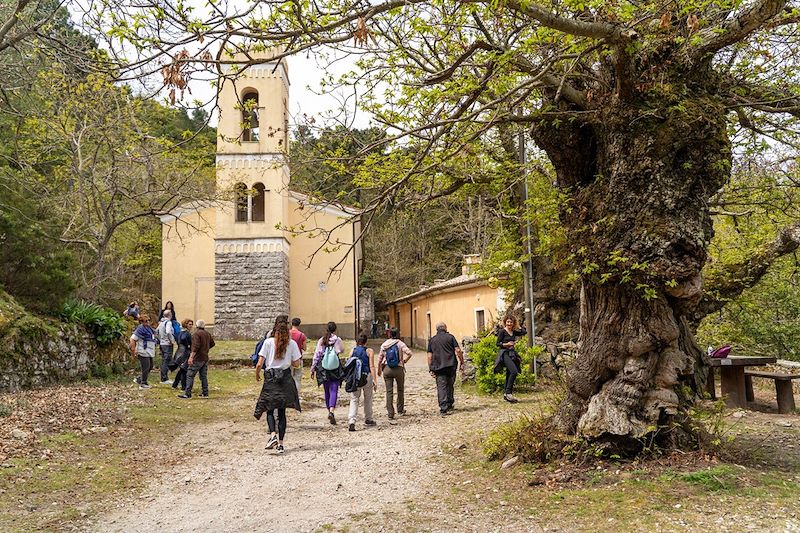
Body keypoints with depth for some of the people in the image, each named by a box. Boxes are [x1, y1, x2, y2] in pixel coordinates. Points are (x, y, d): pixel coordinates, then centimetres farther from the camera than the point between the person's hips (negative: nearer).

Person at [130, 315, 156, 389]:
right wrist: (133, 349, -21)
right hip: (143, 352, -10)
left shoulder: (149, 329, 14)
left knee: (150, 367, 15)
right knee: (146, 368, -4)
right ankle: (143, 384, 7)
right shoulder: (140, 329, -16)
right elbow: (132, 339, -19)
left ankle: (138, 379, 26)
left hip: (149, 352, 10)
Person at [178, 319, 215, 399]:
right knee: (203, 376, 13)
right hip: (205, 358, 8)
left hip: (198, 359, -8)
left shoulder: (196, 334, -12)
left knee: (190, 375, -3)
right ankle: (205, 393, 14)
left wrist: (191, 357, -26)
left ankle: (187, 393, -5)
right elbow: (212, 344, 22)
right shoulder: (207, 334, 13)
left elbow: (196, 346, -23)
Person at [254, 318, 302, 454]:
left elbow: (260, 363, -5)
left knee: (270, 409, 8)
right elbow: (296, 364, 2)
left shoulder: (268, 342, 0)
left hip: (270, 378, -1)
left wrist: (257, 374, 14)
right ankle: (280, 443, 8)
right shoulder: (292, 343, 2)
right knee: (282, 411, 8)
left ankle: (273, 435, -15)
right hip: (286, 378, 1)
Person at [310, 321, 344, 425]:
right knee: (333, 390, -5)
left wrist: (313, 369, 6)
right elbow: (341, 351, 7)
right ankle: (331, 411, -24)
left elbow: (316, 355, 2)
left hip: (323, 368, 3)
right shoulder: (337, 340, -5)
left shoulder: (321, 340, 2)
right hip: (335, 368, -3)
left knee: (327, 391, 15)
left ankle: (329, 412, 25)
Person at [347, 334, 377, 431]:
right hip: (367, 376, -1)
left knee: (354, 399, 0)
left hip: (354, 377, 2)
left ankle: (351, 421, -17)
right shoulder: (369, 351, 0)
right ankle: (368, 419, 30)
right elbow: (372, 366, -7)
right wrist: (375, 380, -7)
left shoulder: (353, 351, 8)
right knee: (368, 398, 18)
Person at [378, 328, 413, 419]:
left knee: (389, 391, 5)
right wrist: (404, 361, -1)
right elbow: (409, 353, -18)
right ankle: (400, 410, 29)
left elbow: (380, 358, 7)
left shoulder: (384, 344, 4)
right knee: (400, 390, 18)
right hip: (398, 369, -2)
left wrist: (379, 369, 18)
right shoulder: (400, 343, -5)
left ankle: (390, 413, 3)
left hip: (386, 369, 2)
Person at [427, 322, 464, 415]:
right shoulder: (450, 337, 5)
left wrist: (431, 369, 7)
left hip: (438, 367, 0)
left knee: (441, 387, -3)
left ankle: (443, 408, -13)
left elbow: (429, 356, 6)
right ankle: (449, 405, 23)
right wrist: (462, 363, 1)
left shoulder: (432, 340, 10)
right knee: (450, 385, 16)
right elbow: (458, 350, -5)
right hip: (451, 365, 0)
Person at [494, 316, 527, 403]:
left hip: (512, 354, 7)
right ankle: (508, 392, -18)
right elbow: (498, 344, -5)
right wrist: (507, 344, -17)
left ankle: (505, 394, 14)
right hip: (504, 353, -7)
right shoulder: (502, 331, -3)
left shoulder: (514, 332, 13)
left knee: (509, 374, 7)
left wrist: (518, 326, 18)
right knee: (514, 371, -22)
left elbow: (524, 332, 16)